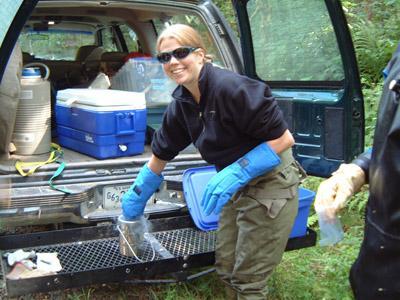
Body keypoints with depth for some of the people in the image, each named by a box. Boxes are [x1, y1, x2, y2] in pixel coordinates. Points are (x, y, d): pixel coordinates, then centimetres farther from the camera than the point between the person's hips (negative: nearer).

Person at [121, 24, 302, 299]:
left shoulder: (231, 87, -24)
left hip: (271, 183, -7)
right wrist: (136, 196, 19)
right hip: (239, 186, 8)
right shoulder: (181, 104, 0)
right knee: (226, 269, 16)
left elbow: (284, 138, -22)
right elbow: (161, 154, 13)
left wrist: (236, 172, -29)